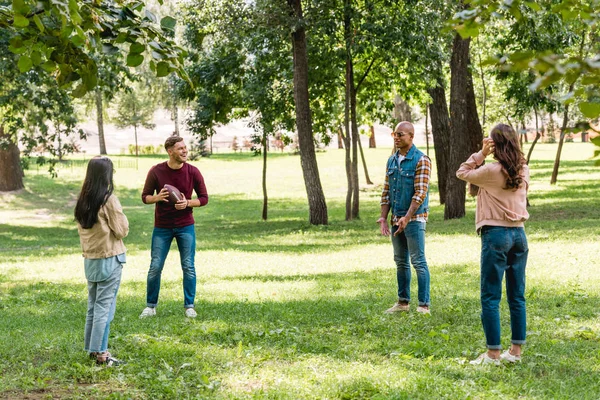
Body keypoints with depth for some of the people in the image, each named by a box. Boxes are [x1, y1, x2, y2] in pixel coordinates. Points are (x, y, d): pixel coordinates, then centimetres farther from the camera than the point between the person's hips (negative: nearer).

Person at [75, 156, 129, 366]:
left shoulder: (83, 200, 5)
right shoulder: (109, 199, -15)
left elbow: (81, 228, 13)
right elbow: (121, 230, -9)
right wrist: (121, 216, 5)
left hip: (90, 259, 7)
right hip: (109, 259, -7)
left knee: (93, 305, 14)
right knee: (105, 306, -2)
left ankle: (91, 347, 21)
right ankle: (100, 352, 0)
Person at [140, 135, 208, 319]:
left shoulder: (193, 172, -7)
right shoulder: (156, 171, -9)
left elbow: (204, 198, 0)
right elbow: (145, 196, -1)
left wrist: (187, 203, -19)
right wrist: (157, 197, -23)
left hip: (185, 226, 0)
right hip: (162, 227, 0)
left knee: (188, 267, 1)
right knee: (155, 267, 2)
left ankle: (189, 306, 12)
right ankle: (151, 306, 15)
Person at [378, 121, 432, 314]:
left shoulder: (421, 160, -10)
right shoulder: (392, 160, 10)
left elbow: (420, 192, -17)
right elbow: (386, 191, 12)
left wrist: (407, 218, -23)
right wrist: (383, 217, 2)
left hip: (414, 218, -7)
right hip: (396, 218, 7)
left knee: (418, 262, -6)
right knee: (400, 262, 13)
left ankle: (424, 305, -2)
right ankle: (403, 302, 22)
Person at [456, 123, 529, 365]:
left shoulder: (492, 171, -14)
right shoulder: (523, 171, 3)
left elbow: (462, 173, 0)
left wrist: (481, 154, -3)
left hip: (496, 234, -6)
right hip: (519, 234, 6)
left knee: (490, 297, 0)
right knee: (517, 296, 11)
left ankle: (493, 353, 0)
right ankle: (516, 350, 15)